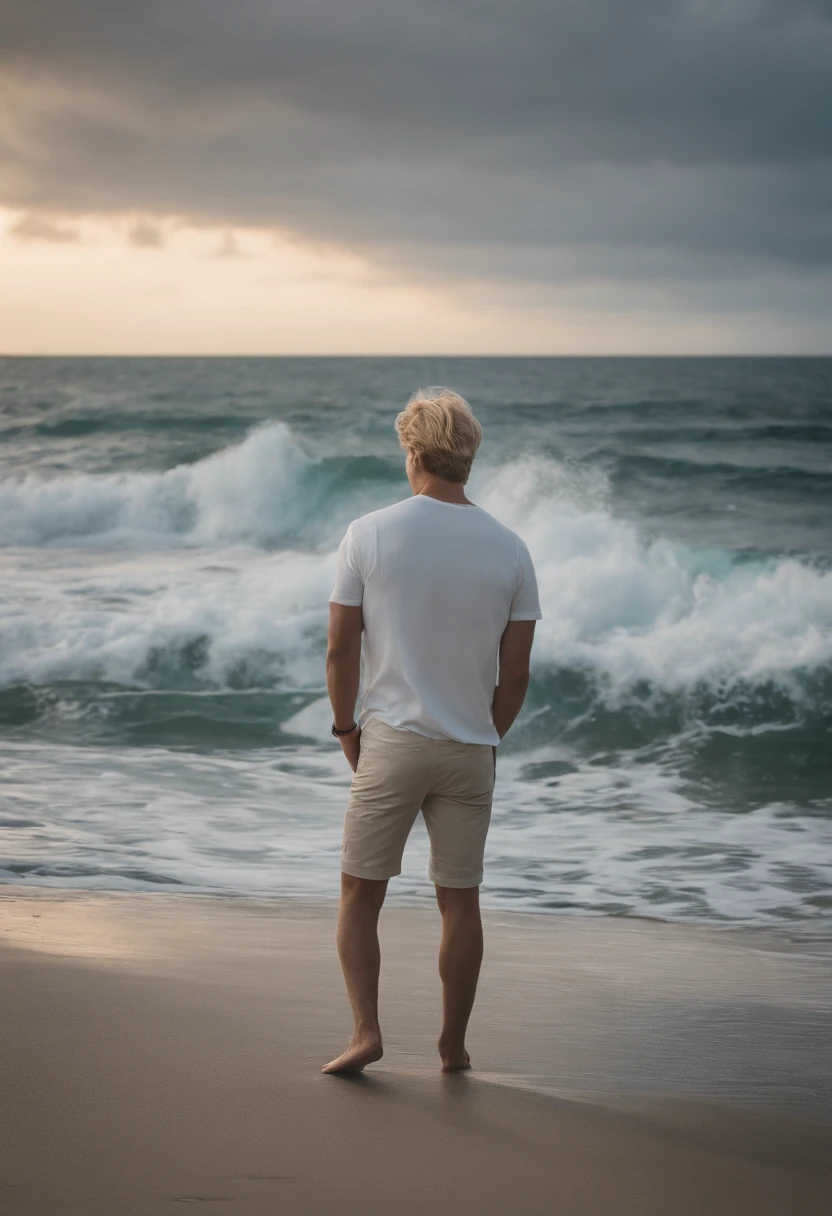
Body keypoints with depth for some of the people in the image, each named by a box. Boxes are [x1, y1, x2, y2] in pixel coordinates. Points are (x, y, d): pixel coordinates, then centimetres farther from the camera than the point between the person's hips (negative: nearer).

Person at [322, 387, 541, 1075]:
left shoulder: (369, 534, -6)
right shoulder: (510, 550, -1)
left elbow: (341, 649, -4)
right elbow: (516, 673, 1)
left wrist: (346, 727, 10)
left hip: (392, 739, -2)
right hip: (471, 748, 2)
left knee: (360, 893, 8)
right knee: (460, 900, 10)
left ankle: (366, 1030, -2)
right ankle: (454, 1045, 17)